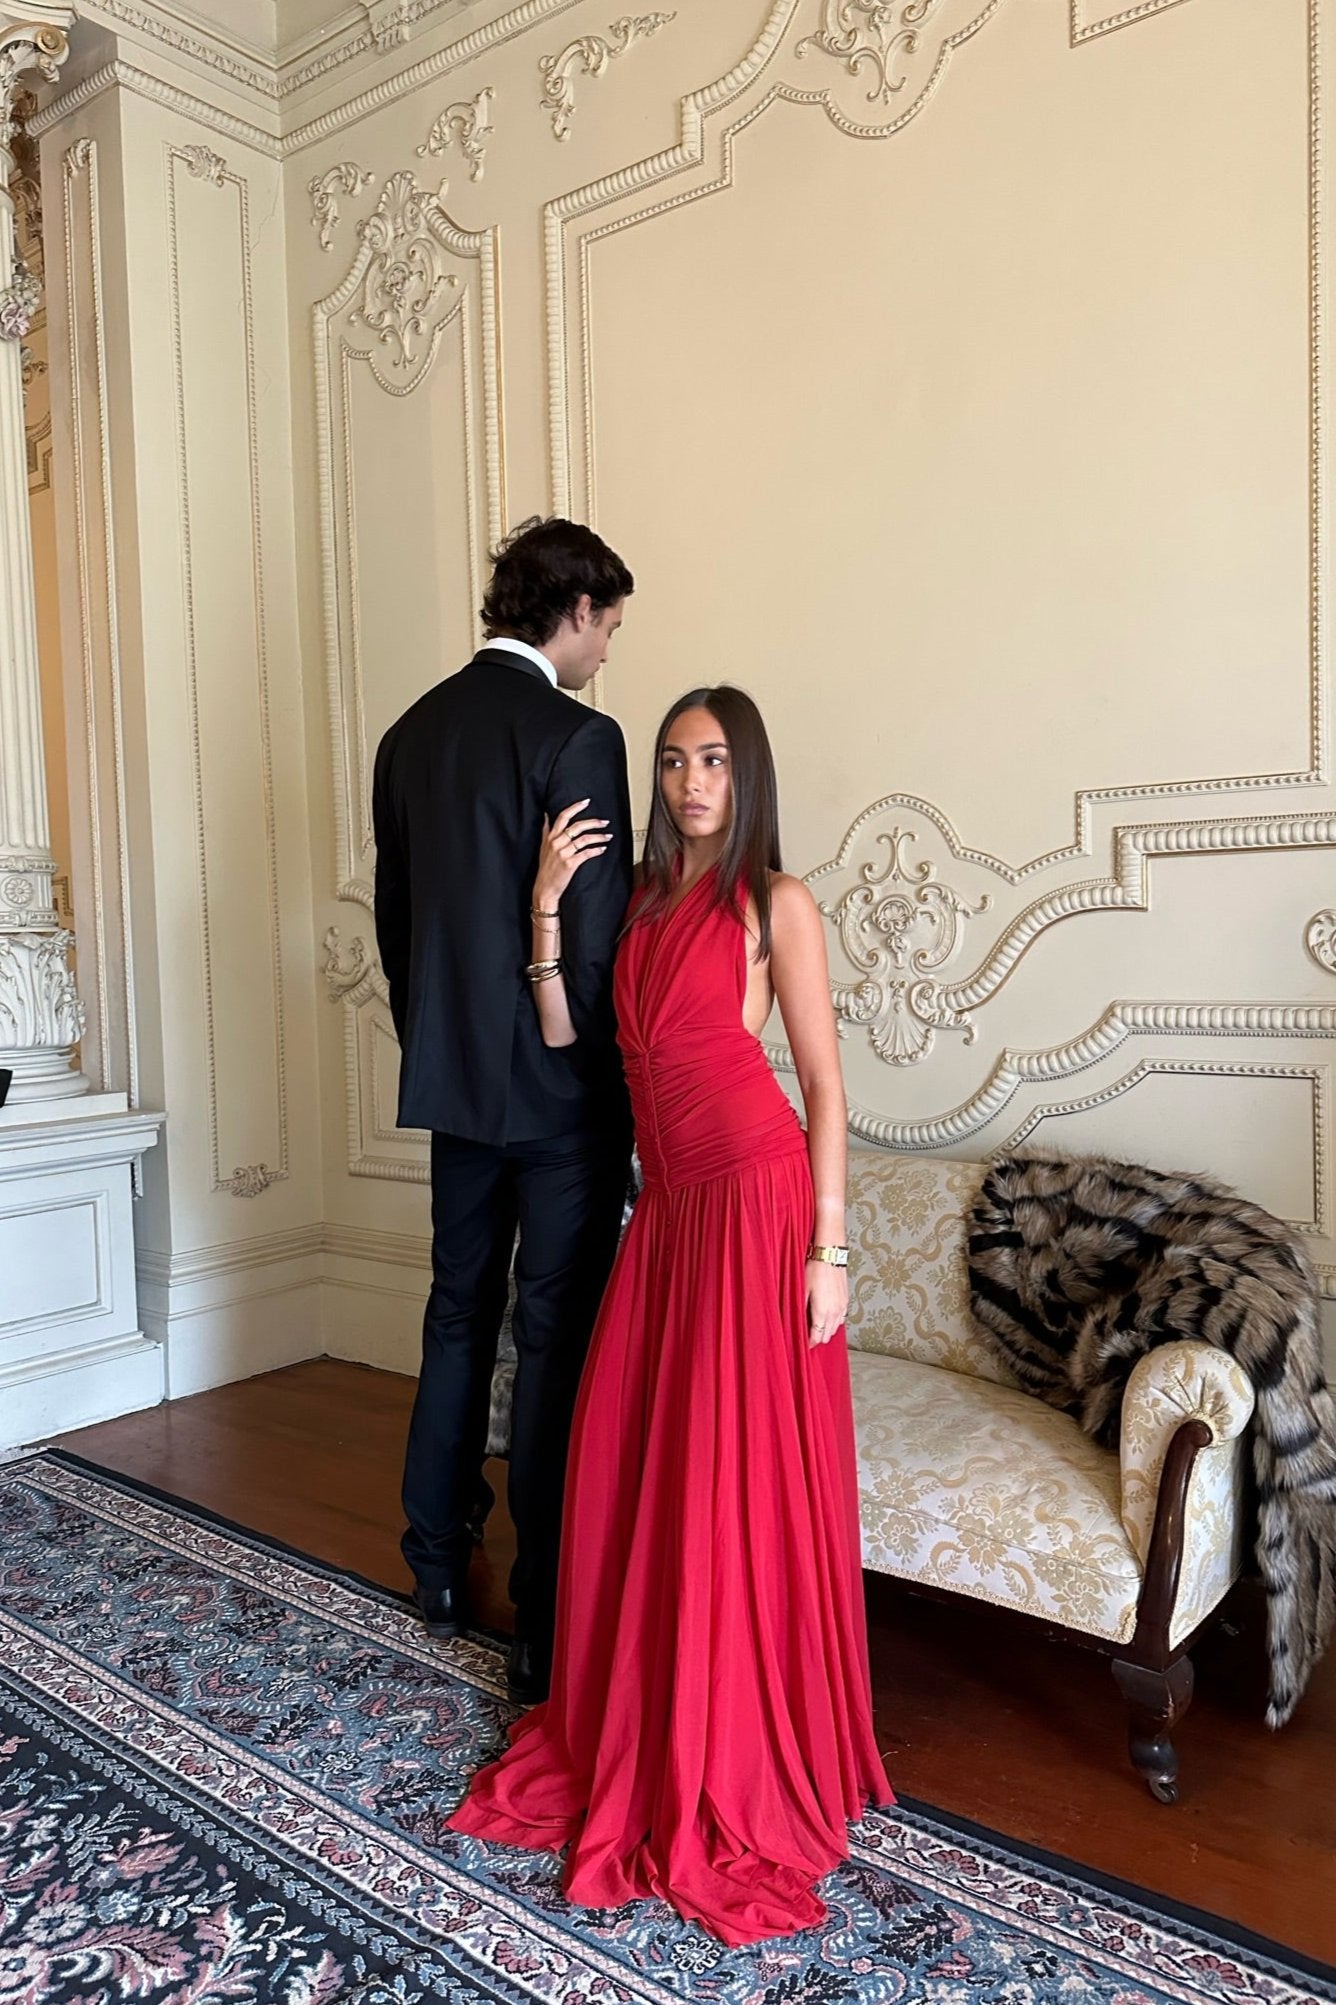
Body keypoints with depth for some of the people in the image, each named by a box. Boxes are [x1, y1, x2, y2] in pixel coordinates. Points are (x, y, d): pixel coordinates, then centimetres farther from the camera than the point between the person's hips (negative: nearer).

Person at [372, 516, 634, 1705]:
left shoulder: (409, 735, 8)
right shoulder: (576, 735, -14)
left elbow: (394, 917, 13)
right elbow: (599, 938, -17)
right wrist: (624, 1090, -5)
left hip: (452, 1081, 7)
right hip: (562, 1091, -7)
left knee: (460, 1318, 19)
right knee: (556, 1346, 2)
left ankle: (439, 1572, 33)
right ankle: (547, 1629, 13)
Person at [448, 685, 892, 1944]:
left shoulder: (774, 903, -3)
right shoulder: (640, 902, 14)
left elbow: (825, 1081, -6)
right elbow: (563, 1043, 9)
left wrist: (829, 1246, -11)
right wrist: (546, 909, 0)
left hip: (756, 1194, -6)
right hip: (666, 1203, 6)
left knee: (743, 1475, 1)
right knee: (630, 1462, 11)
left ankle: (748, 1766, 20)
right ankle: (637, 1728, 32)